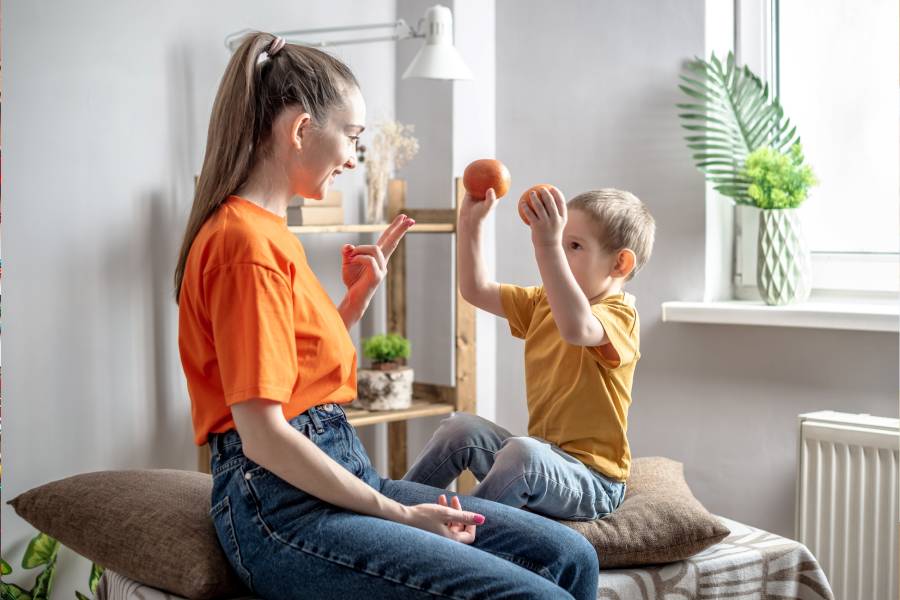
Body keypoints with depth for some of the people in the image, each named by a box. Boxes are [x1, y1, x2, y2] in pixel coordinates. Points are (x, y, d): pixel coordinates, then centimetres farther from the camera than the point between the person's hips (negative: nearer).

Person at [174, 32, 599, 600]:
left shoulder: (270, 233, 15)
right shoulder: (246, 242, -15)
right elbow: (263, 436, -20)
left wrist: (357, 297, 11)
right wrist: (402, 515, -15)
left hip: (344, 476, 10)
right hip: (283, 508, -10)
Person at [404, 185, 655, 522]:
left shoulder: (619, 315, -16)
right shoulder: (543, 304, 12)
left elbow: (576, 327, -40)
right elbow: (476, 290, 14)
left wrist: (548, 247, -48)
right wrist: (471, 223, 5)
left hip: (591, 480, -8)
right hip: (541, 455, 8)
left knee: (523, 452, -35)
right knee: (460, 428, -7)